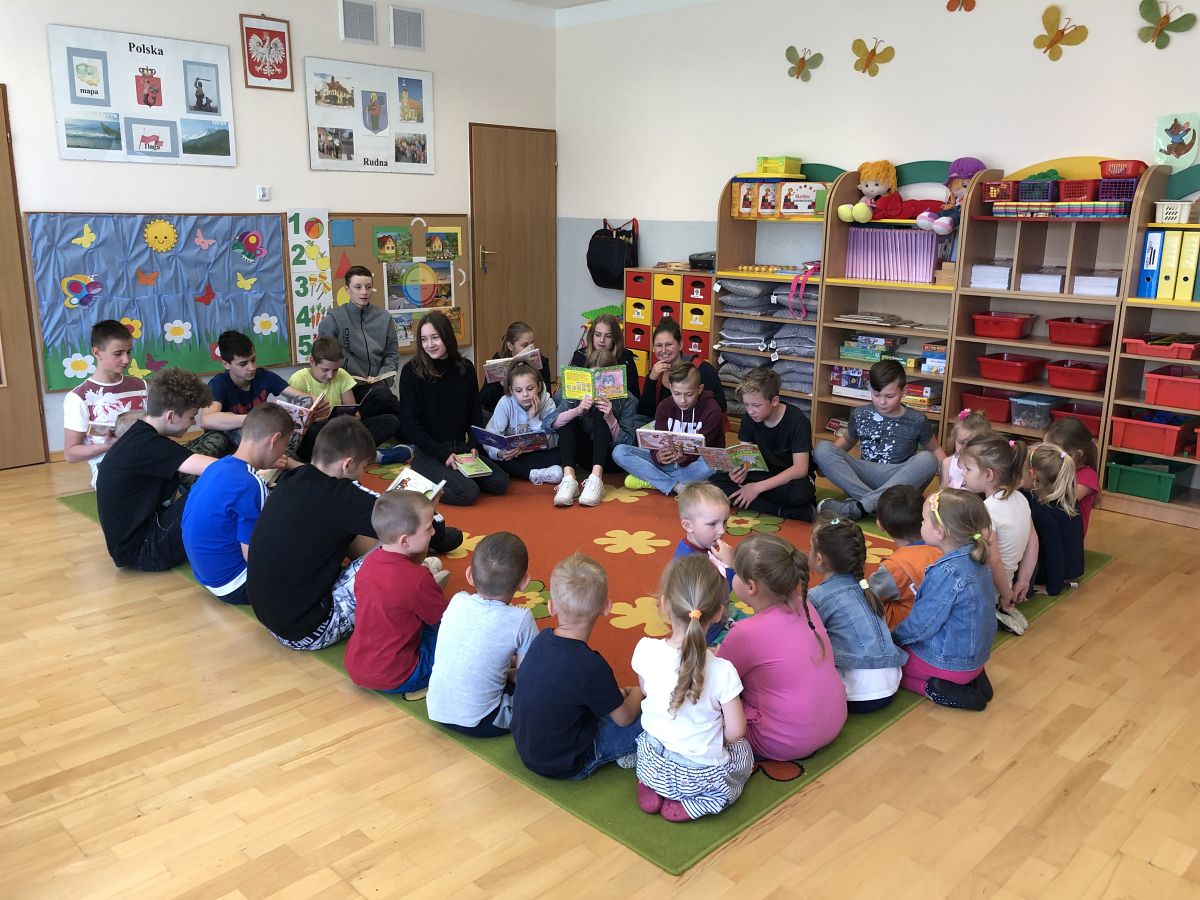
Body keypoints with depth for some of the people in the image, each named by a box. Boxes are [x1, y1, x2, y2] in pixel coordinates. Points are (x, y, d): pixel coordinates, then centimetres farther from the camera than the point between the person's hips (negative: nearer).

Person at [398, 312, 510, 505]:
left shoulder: (465, 367, 5)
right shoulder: (411, 371, -9)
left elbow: (475, 413, 10)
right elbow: (409, 422, -11)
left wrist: (473, 446, -6)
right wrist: (443, 454, -17)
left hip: (460, 448, 5)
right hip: (428, 453, -5)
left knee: (500, 483, -10)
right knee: (468, 492, -24)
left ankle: (455, 475, 11)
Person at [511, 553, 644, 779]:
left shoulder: (541, 640, -8)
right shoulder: (591, 667, -29)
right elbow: (624, 718, -12)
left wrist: (616, 692, 8)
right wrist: (637, 693, 9)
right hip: (566, 765, -7)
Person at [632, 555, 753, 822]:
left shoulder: (646, 650, -18)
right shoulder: (722, 671, -26)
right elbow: (735, 731, -15)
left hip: (652, 766, 3)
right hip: (703, 776, -3)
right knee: (743, 750, 28)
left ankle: (650, 790, 11)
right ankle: (698, 802, 6)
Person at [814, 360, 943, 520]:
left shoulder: (917, 421, 1)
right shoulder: (860, 415, 5)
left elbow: (935, 449, 13)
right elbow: (847, 440, 22)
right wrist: (828, 461, 2)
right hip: (863, 479, 1)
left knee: (927, 459, -31)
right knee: (823, 448, -18)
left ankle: (855, 508, -37)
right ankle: (873, 502, -33)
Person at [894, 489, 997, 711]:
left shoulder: (947, 573, -29)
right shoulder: (975, 561, -1)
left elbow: (922, 624, -22)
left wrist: (893, 637, -3)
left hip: (949, 662, -8)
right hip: (975, 657, 8)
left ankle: (933, 689, -5)